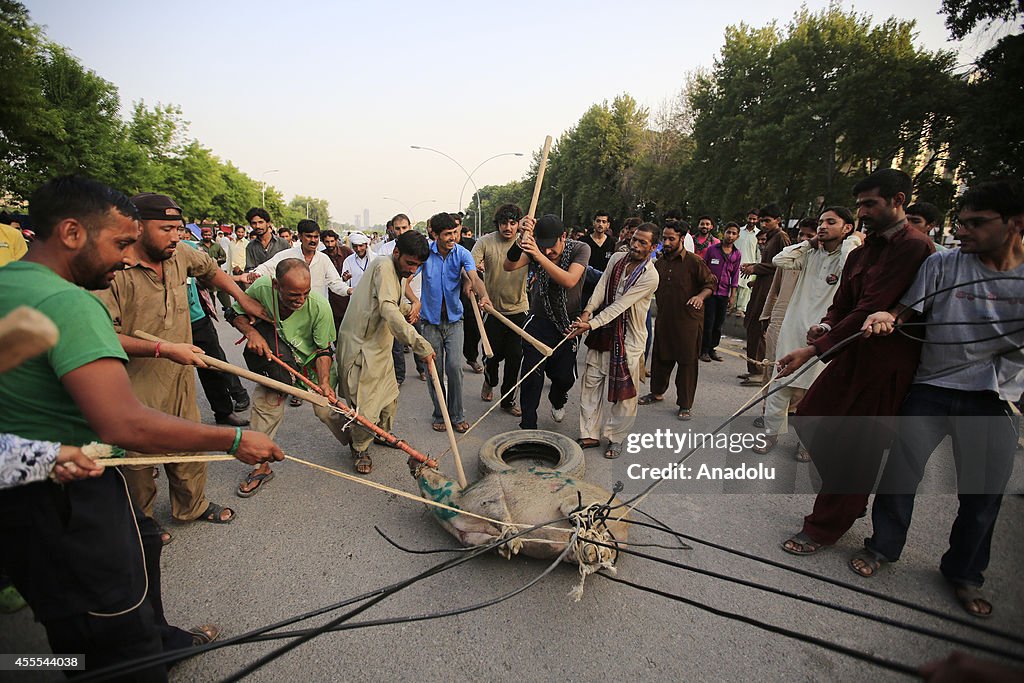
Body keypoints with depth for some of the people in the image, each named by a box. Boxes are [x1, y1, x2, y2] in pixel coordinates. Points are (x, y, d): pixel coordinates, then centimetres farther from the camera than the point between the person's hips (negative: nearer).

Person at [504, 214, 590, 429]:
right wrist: (521, 238, -40)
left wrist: (539, 256, -43)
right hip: (539, 321, 0)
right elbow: (509, 266, -23)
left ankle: (557, 401, 46)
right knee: (532, 376, -5)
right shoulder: (536, 248, -9)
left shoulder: (580, 249, -15)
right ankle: (528, 425, 11)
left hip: (568, 324, 0)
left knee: (565, 376, 10)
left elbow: (569, 281, -32)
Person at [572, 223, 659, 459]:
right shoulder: (617, 258, 4)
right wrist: (587, 311, -21)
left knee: (623, 391, 4)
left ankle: (616, 438, 22)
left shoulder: (650, 276, -15)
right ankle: (590, 434, 20)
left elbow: (619, 305, -21)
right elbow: (602, 288, -4)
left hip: (629, 338, -5)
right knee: (592, 383, 8)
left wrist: (591, 325, -27)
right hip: (603, 333, 5)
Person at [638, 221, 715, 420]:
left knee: (687, 362, 2)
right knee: (660, 357, 16)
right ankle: (657, 393, 35)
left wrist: (700, 296, -22)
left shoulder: (694, 262, -9)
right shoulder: (659, 263, 10)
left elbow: (710, 283, -5)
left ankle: (685, 405, 13)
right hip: (664, 319, 6)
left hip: (688, 320, -5)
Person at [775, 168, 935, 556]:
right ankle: (851, 500, 35)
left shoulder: (915, 247, -15)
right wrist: (826, 326, -10)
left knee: (855, 449, 1)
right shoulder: (861, 252, 13)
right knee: (809, 420, 13)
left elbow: (871, 309, -22)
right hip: (852, 354, 9)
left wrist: (814, 348, -24)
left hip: (885, 364, -9)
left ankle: (824, 530, 19)